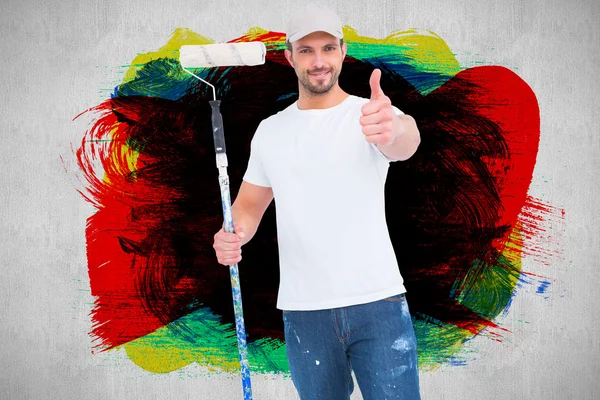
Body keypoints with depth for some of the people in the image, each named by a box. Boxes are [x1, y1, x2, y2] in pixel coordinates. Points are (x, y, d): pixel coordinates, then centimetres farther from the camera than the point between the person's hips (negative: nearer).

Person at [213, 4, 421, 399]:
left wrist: (393, 128, -52)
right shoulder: (270, 131, 9)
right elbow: (250, 204, 16)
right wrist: (231, 236, -8)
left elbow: (407, 139, -27)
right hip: (304, 312, 3)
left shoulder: (373, 115, -4)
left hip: (379, 304, -3)